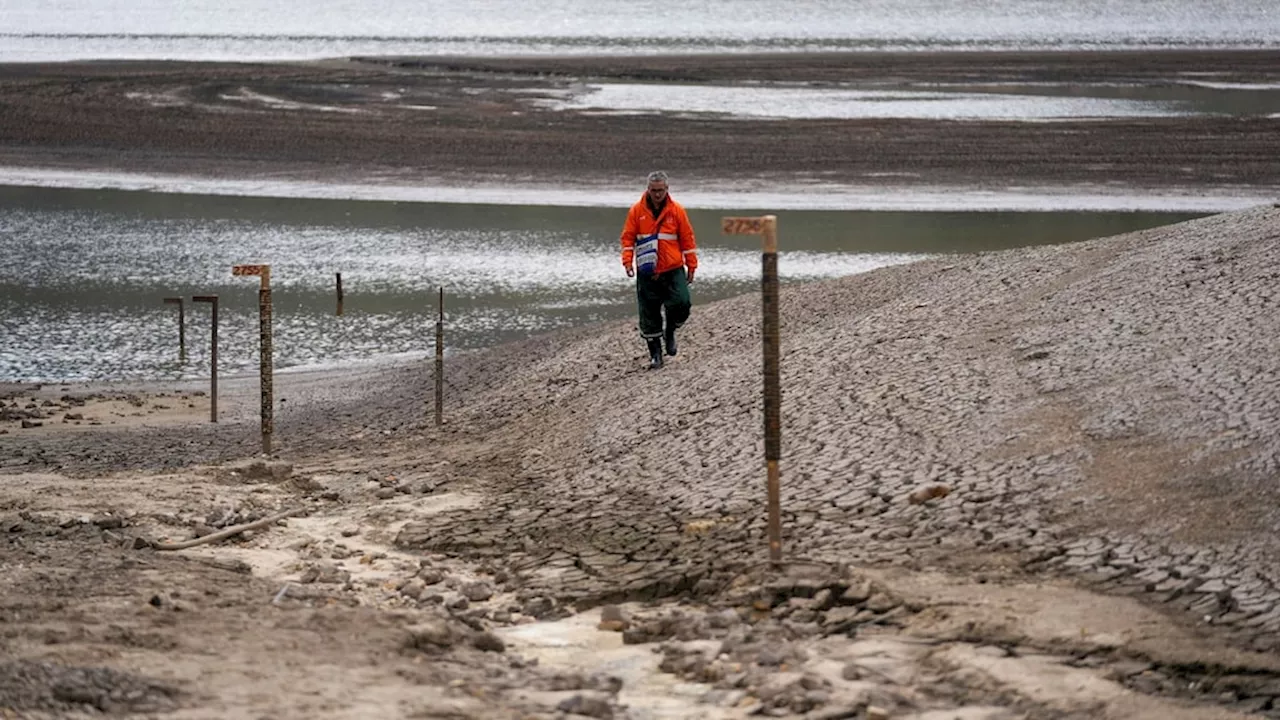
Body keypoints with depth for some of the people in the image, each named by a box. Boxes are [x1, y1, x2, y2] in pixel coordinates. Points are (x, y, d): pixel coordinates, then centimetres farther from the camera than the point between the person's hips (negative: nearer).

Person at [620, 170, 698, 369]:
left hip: (673, 270, 0)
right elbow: (628, 237, 3)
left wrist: (691, 265, 4)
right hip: (647, 273, 0)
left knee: (682, 303, -16)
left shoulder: (677, 211, 0)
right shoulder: (637, 211, 1)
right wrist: (627, 260, -10)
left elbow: (687, 239, 5)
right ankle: (655, 353, 13)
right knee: (649, 314, 2)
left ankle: (670, 331, 14)